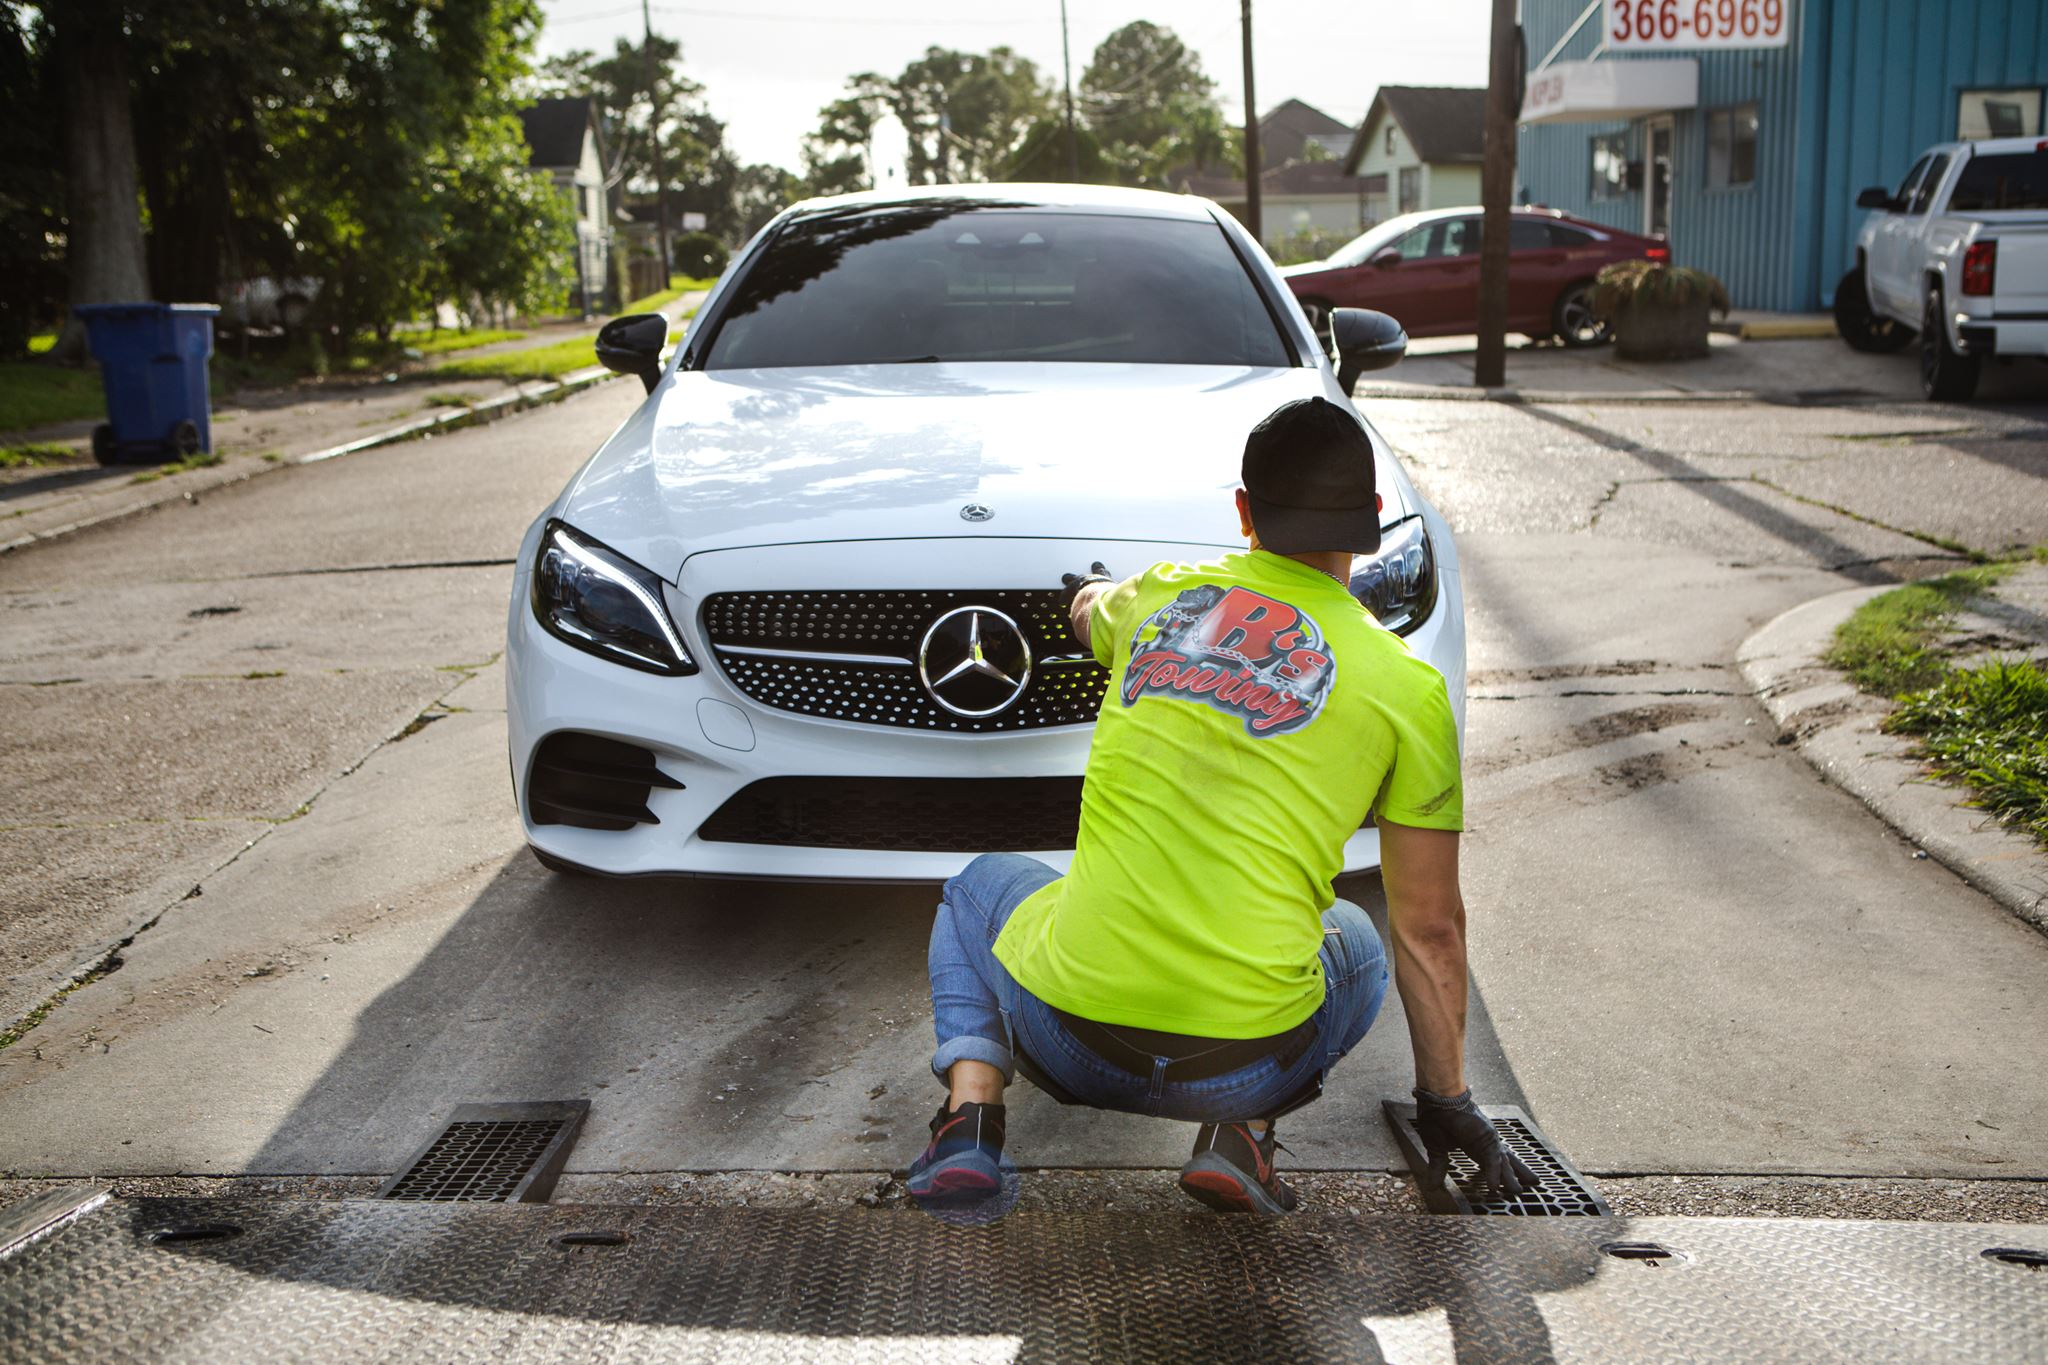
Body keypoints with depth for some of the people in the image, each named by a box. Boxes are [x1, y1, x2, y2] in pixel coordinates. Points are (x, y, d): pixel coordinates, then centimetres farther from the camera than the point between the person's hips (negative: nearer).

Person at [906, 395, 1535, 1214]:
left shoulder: (1158, 597, 6)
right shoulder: (1406, 686, -1)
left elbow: (1091, 610, 34)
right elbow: (1431, 928, 5)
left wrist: (1094, 590, 59)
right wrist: (1446, 1101, 17)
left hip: (1069, 1035, 1)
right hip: (1245, 1065, -1)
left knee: (979, 887, 35)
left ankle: (970, 1117, 8)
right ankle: (1241, 1134, 7)